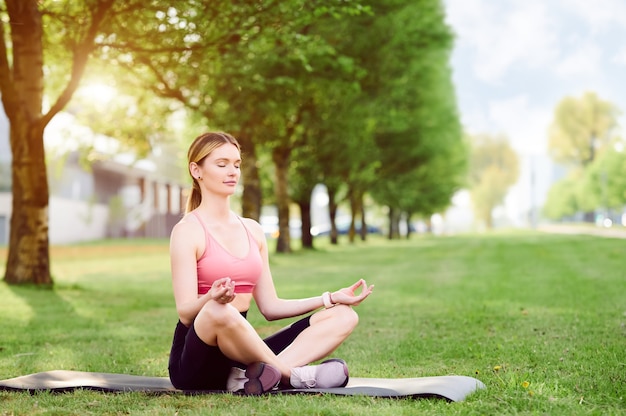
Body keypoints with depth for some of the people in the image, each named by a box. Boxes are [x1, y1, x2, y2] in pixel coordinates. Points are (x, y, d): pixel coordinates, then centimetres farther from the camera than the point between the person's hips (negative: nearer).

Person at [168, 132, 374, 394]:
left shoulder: (252, 230, 14)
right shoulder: (187, 231, -5)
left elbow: (269, 307, 15)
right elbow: (185, 313, -13)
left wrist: (330, 299, 7)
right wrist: (212, 299, -36)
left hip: (239, 353, 7)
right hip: (196, 364, -7)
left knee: (343, 316, -7)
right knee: (218, 312, -41)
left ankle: (248, 376, -28)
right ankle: (293, 376, -20)